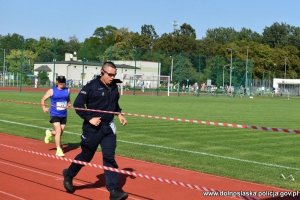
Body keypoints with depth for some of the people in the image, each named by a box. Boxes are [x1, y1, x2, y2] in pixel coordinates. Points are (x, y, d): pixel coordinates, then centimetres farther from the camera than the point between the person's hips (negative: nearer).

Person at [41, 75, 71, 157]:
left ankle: (50, 133, 44)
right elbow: (43, 100, 3)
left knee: (61, 132, 11)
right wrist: (44, 108, -10)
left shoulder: (67, 90, 5)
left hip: (63, 115, 5)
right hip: (55, 114, -4)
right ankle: (58, 150, -8)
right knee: (58, 131, -15)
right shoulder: (52, 91, -5)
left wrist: (69, 104, 0)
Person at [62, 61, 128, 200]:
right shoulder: (91, 86, -13)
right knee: (86, 156, 9)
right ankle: (68, 175, 35)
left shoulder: (114, 86, 6)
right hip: (93, 128, -5)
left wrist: (119, 114, 6)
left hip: (108, 128, 5)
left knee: (109, 157, -2)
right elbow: (78, 104, -11)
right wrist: (89, 118, -17)